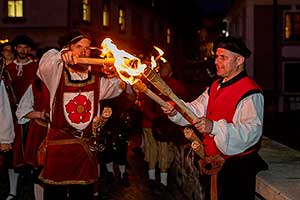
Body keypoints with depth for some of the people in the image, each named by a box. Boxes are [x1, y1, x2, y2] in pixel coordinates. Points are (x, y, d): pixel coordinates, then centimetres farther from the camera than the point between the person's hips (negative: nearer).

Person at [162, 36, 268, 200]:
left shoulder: (250, 93, -19)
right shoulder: (216, 86, 13)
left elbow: (252, 130, -31)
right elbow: (196, 110, 8)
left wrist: (214, 127, -42)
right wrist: (175, 112, -13)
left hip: (237, 168, -9)